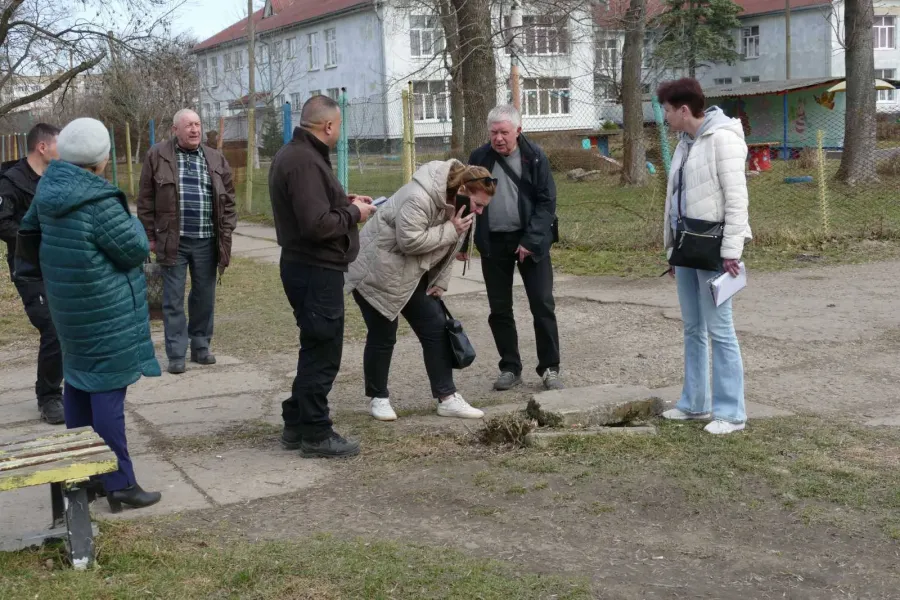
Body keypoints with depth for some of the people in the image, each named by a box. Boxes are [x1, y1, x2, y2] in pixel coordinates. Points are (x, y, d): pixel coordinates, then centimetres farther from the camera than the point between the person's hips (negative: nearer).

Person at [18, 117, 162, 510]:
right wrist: (132, 222, 1)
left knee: (79, 383, 18)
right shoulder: (98, 203, -23)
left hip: (69, 308, 9)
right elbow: (136, 249, -17)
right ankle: (120, 484, 0)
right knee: (107, 389, -5)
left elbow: (30, 228, 18)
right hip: (106, 312, -9)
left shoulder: (49, 191, 3)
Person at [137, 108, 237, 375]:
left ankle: (201, 347, 24)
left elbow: (228, 199, 9)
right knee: (173, 299, 2)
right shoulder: (157, 156, -1)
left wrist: (226, 233, 2)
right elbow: (146, 200, 0)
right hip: (173, 240, -3)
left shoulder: (216, 159, 8)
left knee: (204, 297, 11)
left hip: (206, 241, 3)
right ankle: (176, 354, 8)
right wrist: (150, 235, -3)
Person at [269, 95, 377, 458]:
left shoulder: (291, 154, 12)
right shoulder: (305, 161, -21)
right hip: (317, 269, -11)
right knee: (322, 351, 0)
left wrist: (345, 202, 10)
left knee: (316, 347, 19)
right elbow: (317, 224, -27)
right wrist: (353, 214, -12)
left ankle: (296, 424, 28)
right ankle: (315, 435, 10)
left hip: (302, 265, 11)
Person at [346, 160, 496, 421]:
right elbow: (410, 242, -33)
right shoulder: (419, 198, -30)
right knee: (383, 336, 0)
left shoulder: (457, 202, 0)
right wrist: (450, 230, -28)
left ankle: (447, 398, 6)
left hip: (411, 276, 9)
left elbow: (448, 248, 9)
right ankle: (378, 398, 19)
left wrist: (440, 283, 2)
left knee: (436, 328, 2)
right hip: (378, 273, -9)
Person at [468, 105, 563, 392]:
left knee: (543, 305, -1)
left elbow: (547, 201, -6)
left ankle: (549, 369, 9)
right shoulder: (479, 158, 1)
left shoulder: (534, 157, -5)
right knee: (499, 309, 7)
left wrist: (531, 241, -14)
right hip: (493, 243, 2)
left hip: (530, 240, -2)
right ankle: (510, 369, 18)